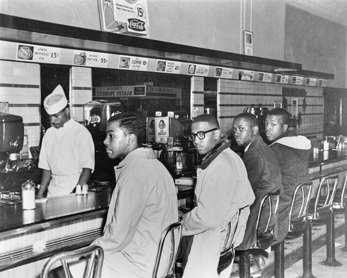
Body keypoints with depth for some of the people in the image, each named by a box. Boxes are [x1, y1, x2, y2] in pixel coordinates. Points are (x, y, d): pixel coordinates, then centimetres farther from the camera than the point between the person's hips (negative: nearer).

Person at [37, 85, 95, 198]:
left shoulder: (81, 132, -7)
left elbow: (87, 167, -10)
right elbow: (46, 168, 13)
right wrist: (40, 194, 7)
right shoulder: (49, 133, 9)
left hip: (74, 187, -4)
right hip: (53, 189, 5)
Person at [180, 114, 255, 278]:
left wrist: (179, 224, -8)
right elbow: (248, 199, 14)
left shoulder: (220, 166, -22)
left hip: (213, 240, -9)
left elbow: (208, 217, -25)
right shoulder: (229, 156, 9)